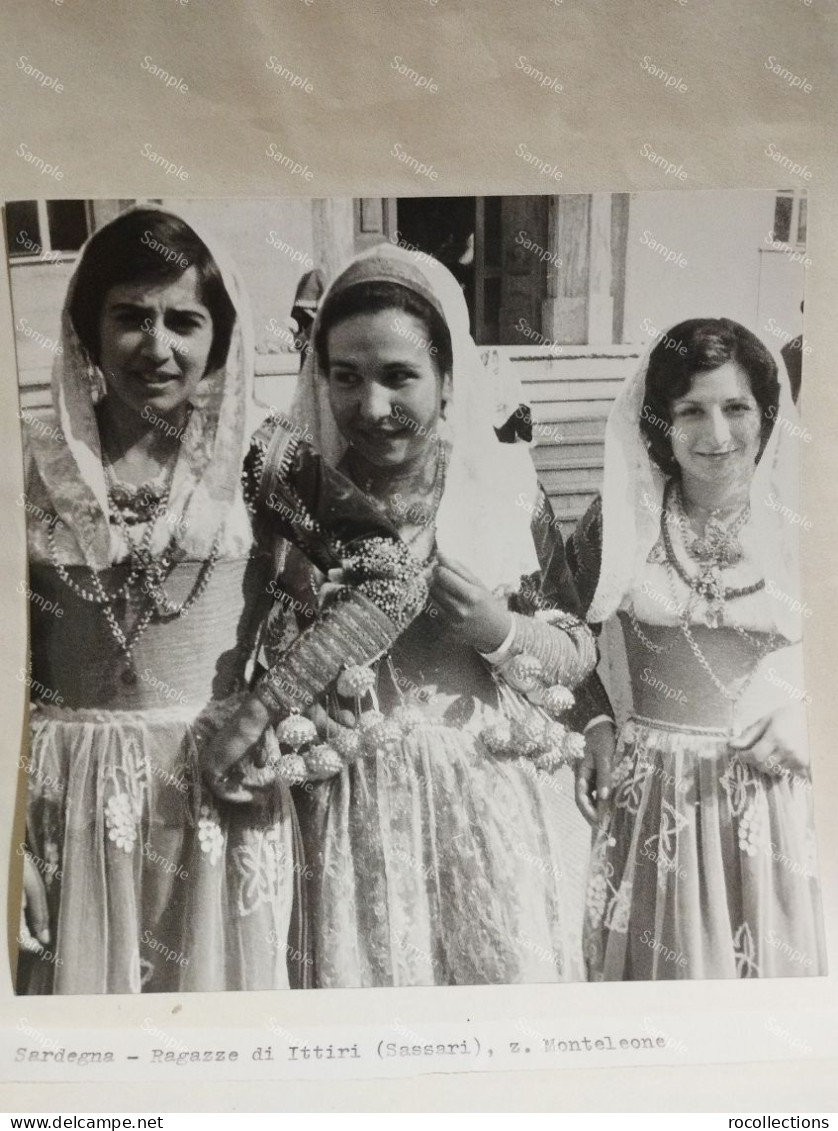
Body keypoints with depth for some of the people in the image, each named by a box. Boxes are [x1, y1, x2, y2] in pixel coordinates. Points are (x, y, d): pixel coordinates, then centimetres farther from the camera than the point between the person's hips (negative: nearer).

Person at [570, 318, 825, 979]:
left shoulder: (798, 521, -4)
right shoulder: (622, 518, -3)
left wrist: (808, 715, -12)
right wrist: (594, 723, -5)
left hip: (775, 793, 0)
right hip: (649, 793, 0)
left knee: (777, 961, 15)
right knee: (658, 962, 15)